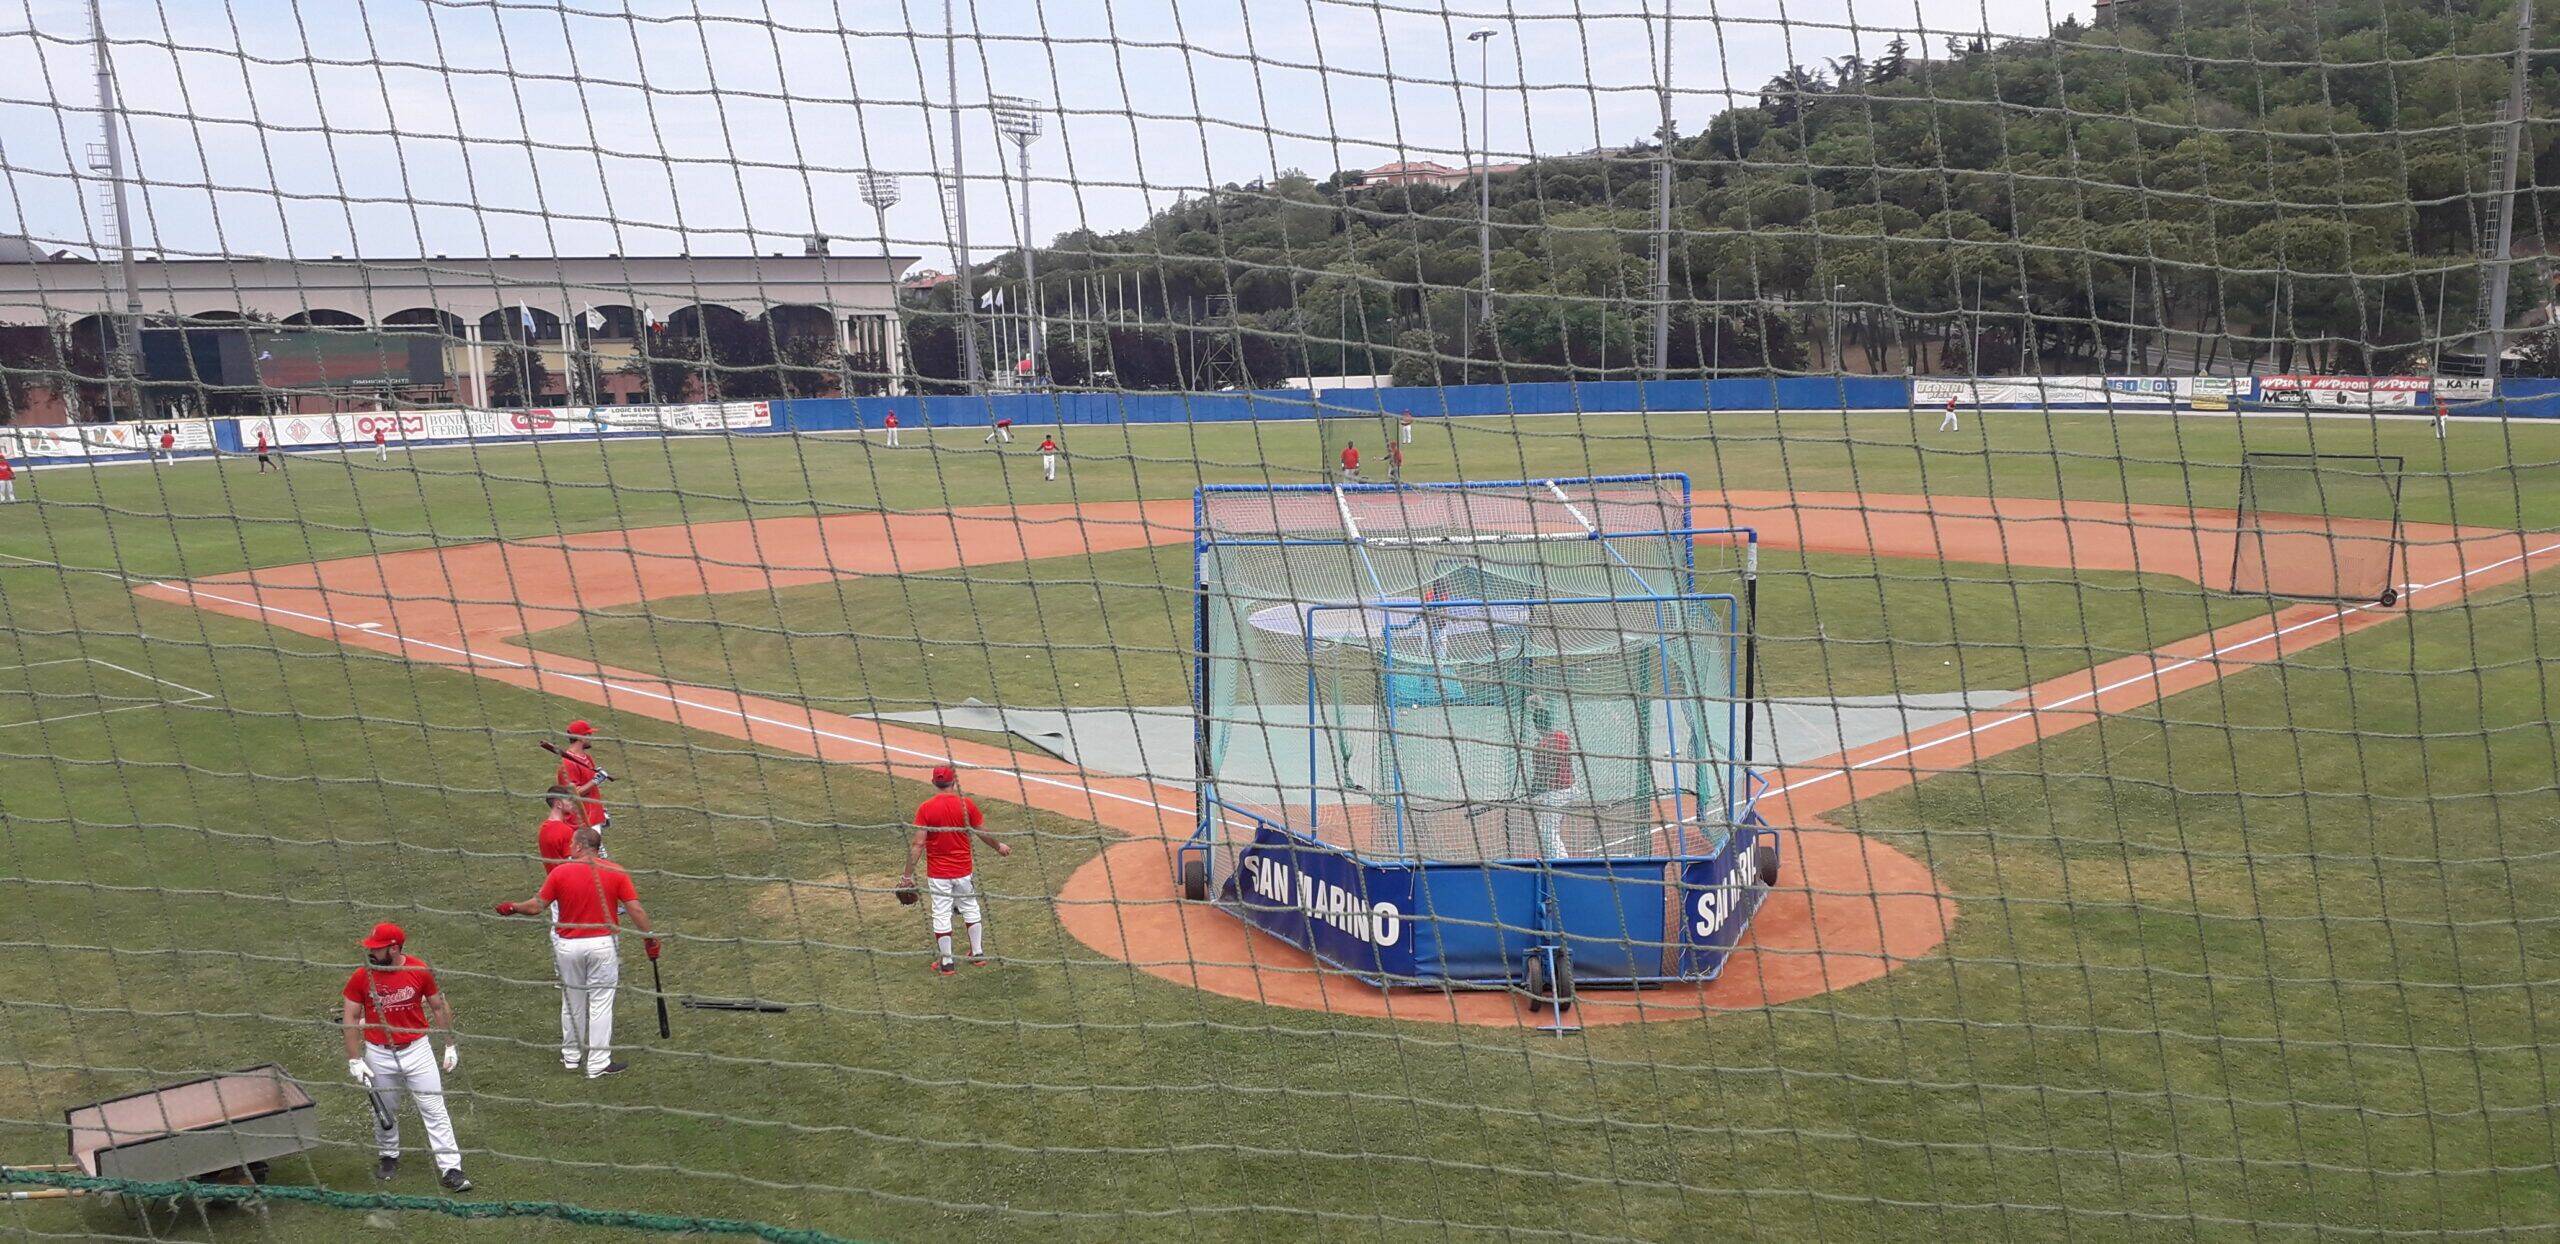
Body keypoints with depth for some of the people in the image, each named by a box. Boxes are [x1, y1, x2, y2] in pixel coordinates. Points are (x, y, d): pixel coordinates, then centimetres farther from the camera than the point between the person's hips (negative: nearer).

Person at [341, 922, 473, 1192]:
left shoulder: (420, 970, -11)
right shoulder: (362, 977, -10)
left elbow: (439, 1007, 1)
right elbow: (349, 1018, -4)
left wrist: (450, 1046, 3)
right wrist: (354, 1060, -8)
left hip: (417, 1050, -1)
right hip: (378, 1055, 1)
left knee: (434, 1110, -1)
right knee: (384, 1111, 17)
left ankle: (450, 1169, 2)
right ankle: (388, 1157, 42)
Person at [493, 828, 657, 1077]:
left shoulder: (560, 872, -7)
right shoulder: (616, 872, -7)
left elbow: (537, 905, -2)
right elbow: (635, 909, -9)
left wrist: (513, 907, 17)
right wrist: (649, 937, 2)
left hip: (568, 946, 1)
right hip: (602, 944, -1)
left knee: (572, 1002, 18)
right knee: (600, 1003, 6)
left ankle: (571, 1057, 32)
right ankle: (598, 1064, 9)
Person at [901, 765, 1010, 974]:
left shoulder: (925, 808, -13)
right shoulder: (966, 804, -9)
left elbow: (918, 844, -15)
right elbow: (983, 833, -1)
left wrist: (908, 874, -9)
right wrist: (999, 846, 19)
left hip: (937, 874, -2)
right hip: (964, 870, 2)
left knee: (941, 915, 8)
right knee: (970, 910, 19)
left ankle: (946, 962, 15)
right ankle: (978, 954, 29)